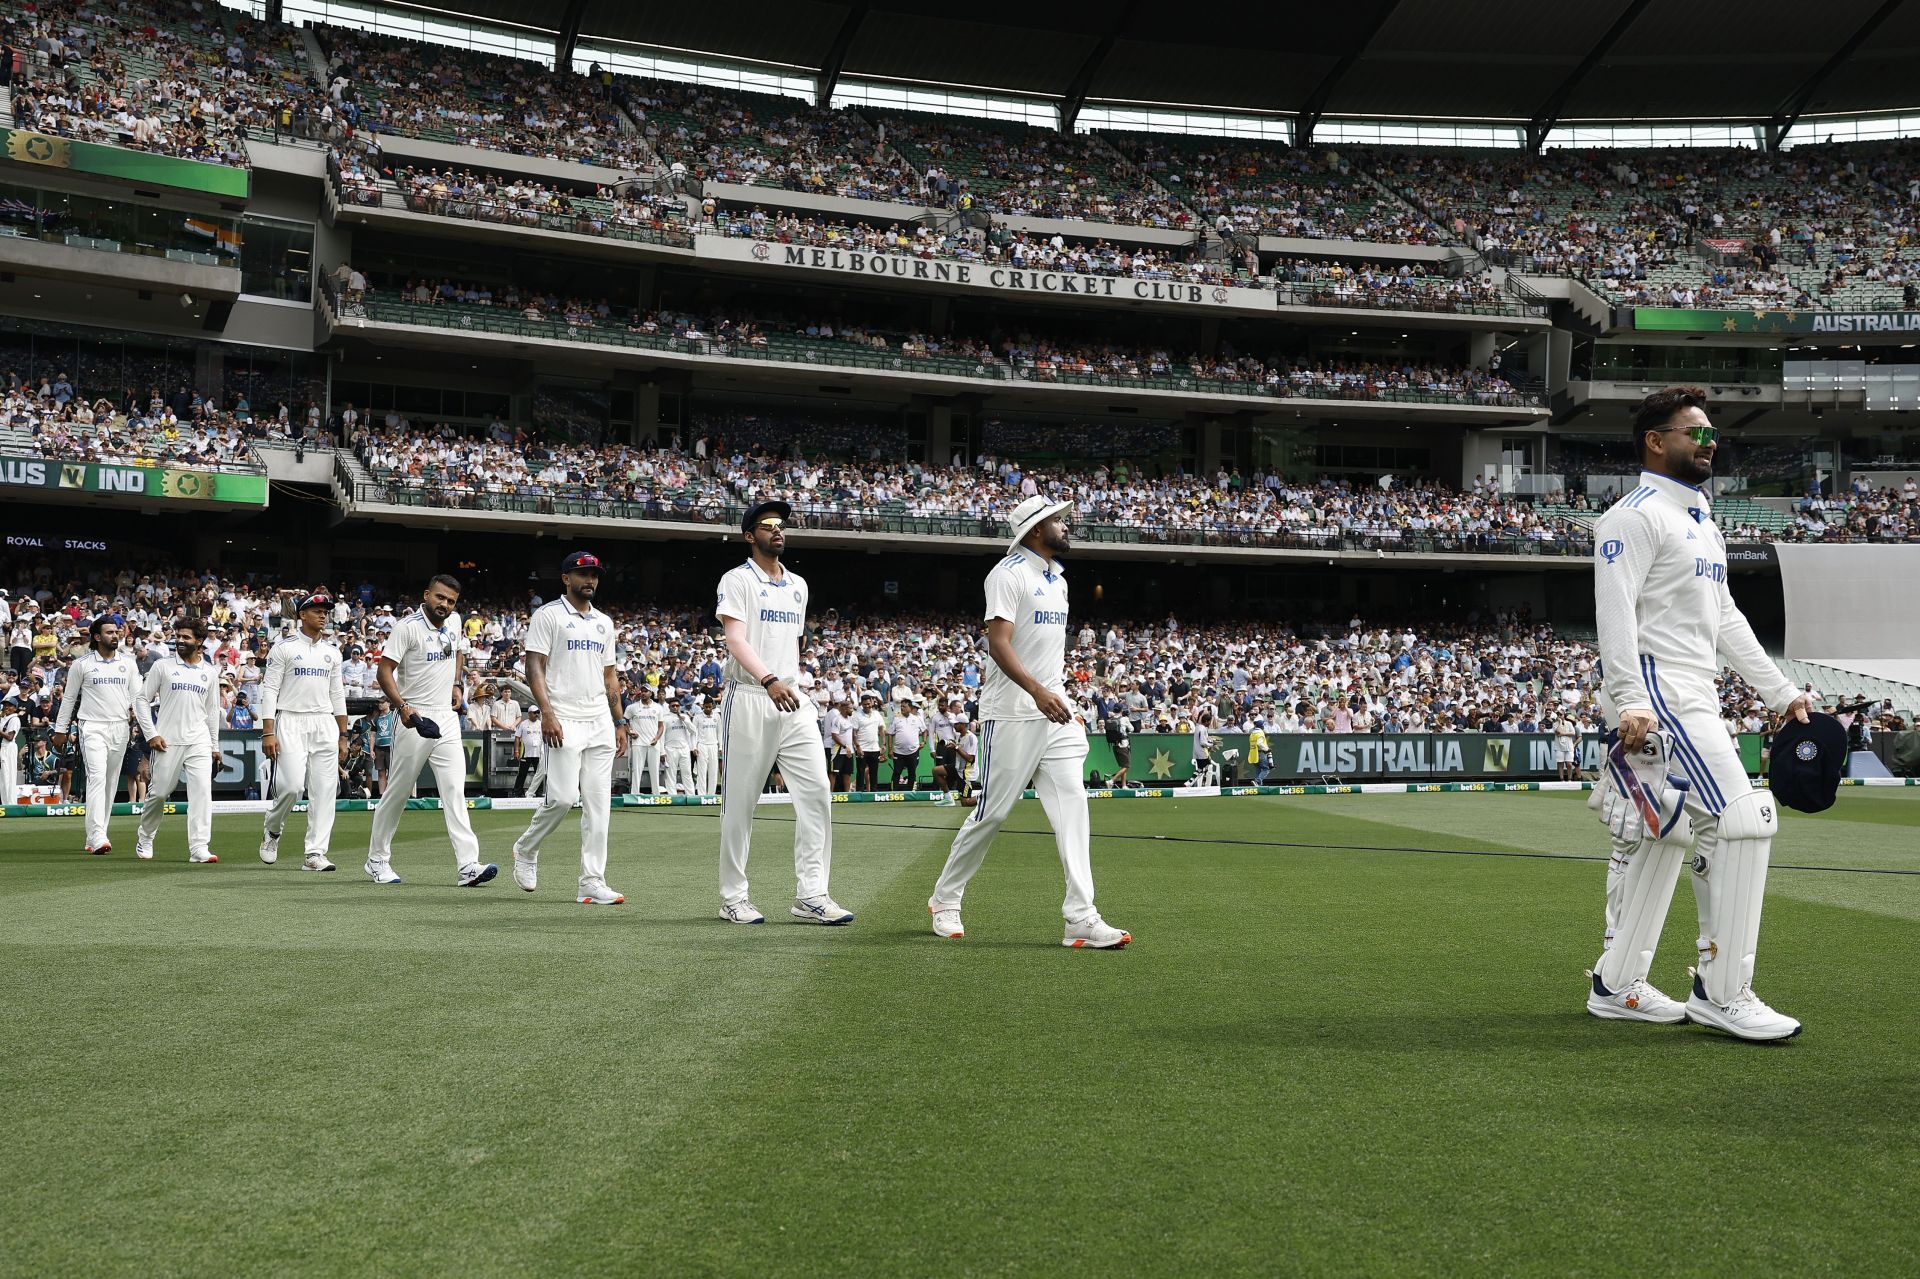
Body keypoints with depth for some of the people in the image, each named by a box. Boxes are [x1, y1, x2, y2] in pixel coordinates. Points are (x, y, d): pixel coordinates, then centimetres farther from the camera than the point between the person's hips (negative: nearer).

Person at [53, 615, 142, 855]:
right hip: (93, 727, -4)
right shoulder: (81, 664, 3)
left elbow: (137, 694, 9)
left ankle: (94, 838, 15)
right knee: (97, 777, -18)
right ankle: (98, 837, -26)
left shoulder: (128, 662, 11)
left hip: (121, 727, 4)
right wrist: (60, 730, 8)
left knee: (111, 782, 6)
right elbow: (69, 698, 8)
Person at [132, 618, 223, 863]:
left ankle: (199, 848, -16)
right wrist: (151, 734, -5)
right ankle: (144, 839, 26)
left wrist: (215, 746, 16)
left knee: (202, 792, -12)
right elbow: (142, 700, 4)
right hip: (168, 742, -2)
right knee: (159, 793, 3)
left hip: (199, 743, 2)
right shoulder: (162, 666, 4)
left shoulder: (210, 672, 12)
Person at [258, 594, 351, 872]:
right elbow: (269, 690, -4)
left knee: (324, 790, -2)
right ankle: (272, 829, 15)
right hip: (291, 723, -5)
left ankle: (315, 853, 0)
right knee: (292, 784, -15)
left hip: (324, 725, 5)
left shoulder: (332, 651, 15)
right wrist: (267, 733, -13)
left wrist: (343, 736, 13)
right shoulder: (284, 647, 0)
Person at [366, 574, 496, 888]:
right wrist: (402, 706, -29)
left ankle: (467, 866, -14)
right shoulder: (407, 627, -11)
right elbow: (384, 670, -16)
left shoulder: (454, 621, 9)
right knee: (398, 792, 4)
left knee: (454, 789, -6)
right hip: (414, 719, -5)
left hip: (446, 718, 5)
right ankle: (377, 860, 21)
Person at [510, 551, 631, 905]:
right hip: (565, 721, -6)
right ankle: (525, 849, 16)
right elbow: (534, 667, -7)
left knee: (599, 803, 0)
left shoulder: (603, 622, 19)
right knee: (562, 796, -13)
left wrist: (619, 722, 14)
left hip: (600, 723, 6)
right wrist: (546, 713, -18)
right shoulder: (548, 615, 0)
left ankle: (592, 883, 2)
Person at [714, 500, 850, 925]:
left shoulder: (798, 586, 18)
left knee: (816, 792, -5)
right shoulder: (737, 580, -2)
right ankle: (733, 897, 9)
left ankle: (811, 895, -4)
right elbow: (736, 640, -15)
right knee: (740, 802, -1)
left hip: (794, 702, 6)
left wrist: (800, 688, 15)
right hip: (750, 700, -6)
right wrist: (770, 680, -29)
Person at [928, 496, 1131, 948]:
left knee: (1071, 804, -5)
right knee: (993, 811, 0)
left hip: (1055, 711, 8)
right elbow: (998, 643, -20)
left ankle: (1081, 917, -8)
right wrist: (1038, 691, -31)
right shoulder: (1010, 573, -10)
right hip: (1012, 714, -7)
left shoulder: (1057, 578, 18)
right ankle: (945, 899, 19)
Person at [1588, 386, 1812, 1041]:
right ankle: (1722, 992, -9)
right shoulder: (1636, 515, -8)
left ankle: (1617, 986, 17)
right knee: (1742, 818, -14)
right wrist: (1629, 703, -28)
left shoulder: (1703, 523, 22)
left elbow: (1726, 618, 26)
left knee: (1656, 840, 11)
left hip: (1693, 698, 10)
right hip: (1655, 692, -10)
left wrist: (1781, 691, 21)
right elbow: (1614, 612, -18)